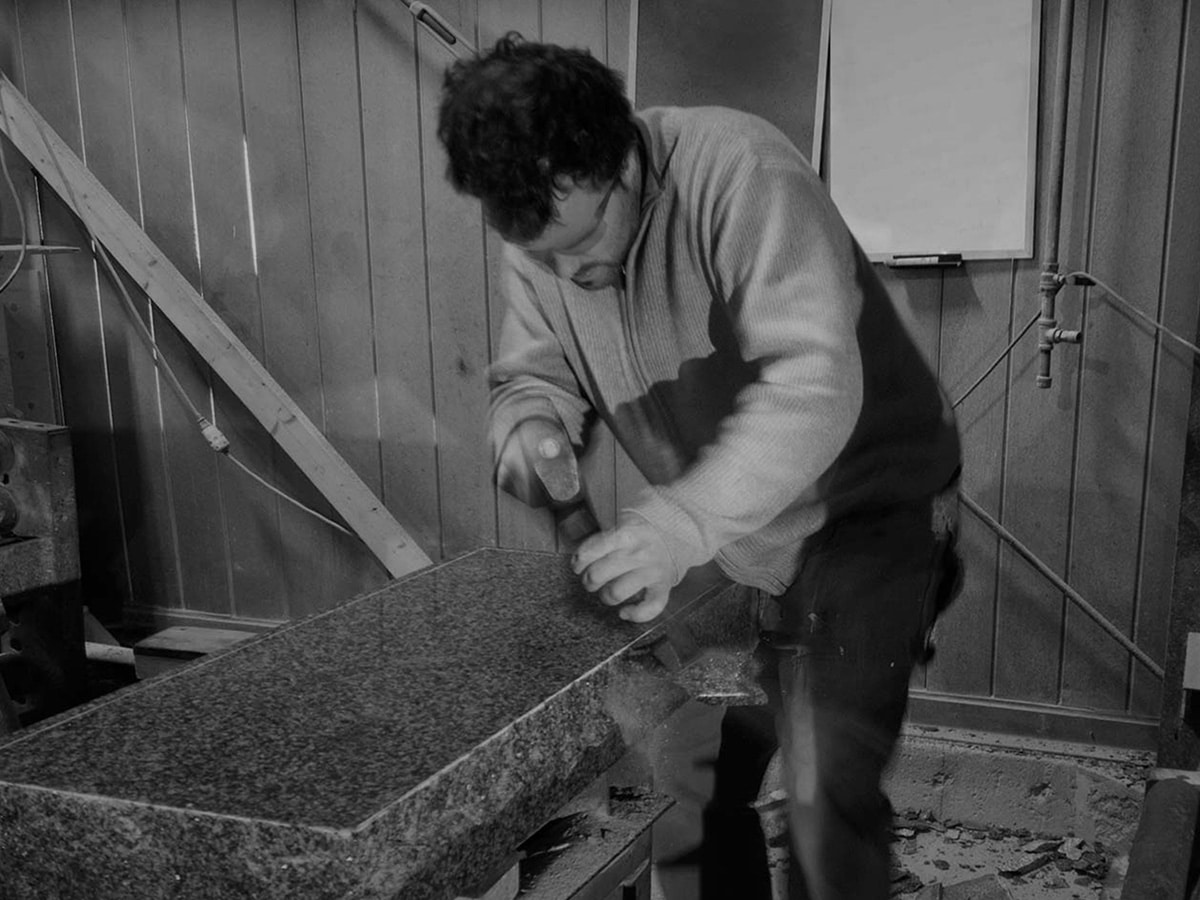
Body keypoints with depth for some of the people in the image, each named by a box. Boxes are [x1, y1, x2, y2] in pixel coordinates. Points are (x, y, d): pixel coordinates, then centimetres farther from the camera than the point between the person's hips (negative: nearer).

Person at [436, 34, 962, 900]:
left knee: (827, 802, -10)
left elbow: (815, 382, -35)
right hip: (728, 531, 6)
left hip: (862, 502, -6)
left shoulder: (738, 172, -28)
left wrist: (686, 521, -45)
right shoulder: (539, 236, -6)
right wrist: (530, 426, -21)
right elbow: (532, 372, 3)